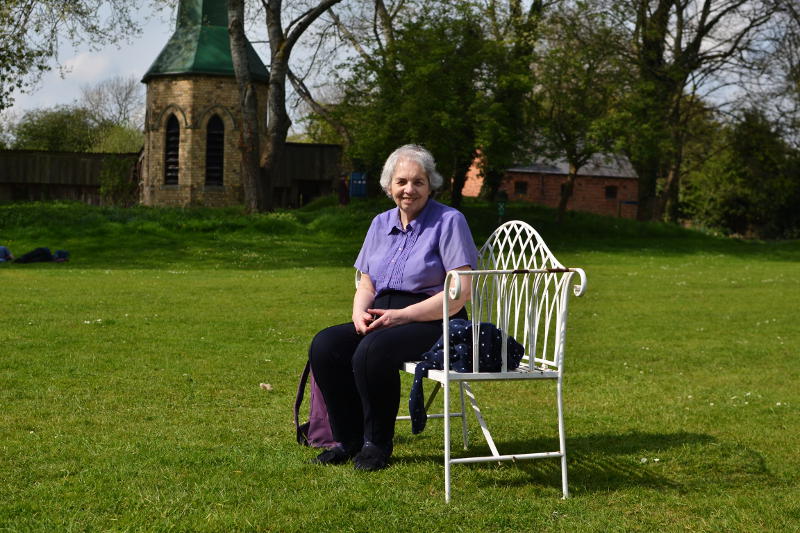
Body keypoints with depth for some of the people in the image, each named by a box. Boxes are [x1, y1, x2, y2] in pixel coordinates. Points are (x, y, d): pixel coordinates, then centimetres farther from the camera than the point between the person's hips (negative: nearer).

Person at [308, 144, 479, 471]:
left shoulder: (449, 221, -5)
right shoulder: (381, 224, 16)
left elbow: (460, 293, -13)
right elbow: (366, 284, 19)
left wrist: (402, 315, -19)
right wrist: (360, 312, -5)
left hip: (433, 323, -6)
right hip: (382, 320, 7)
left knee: (372, 351, -33)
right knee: (324, 346, -18)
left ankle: (377, 444, -13)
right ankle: (348, 440, -6)